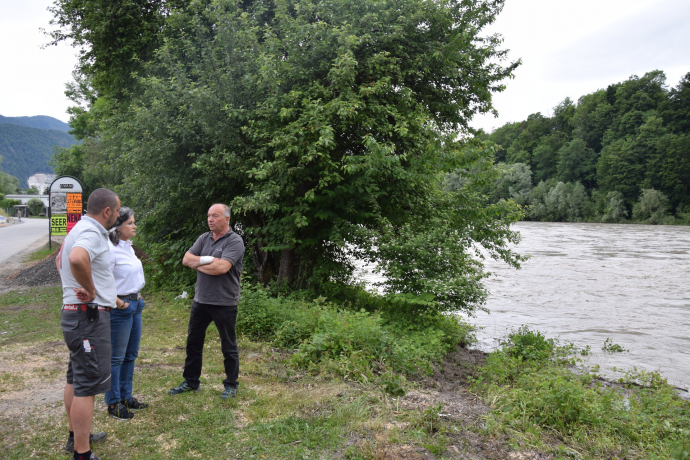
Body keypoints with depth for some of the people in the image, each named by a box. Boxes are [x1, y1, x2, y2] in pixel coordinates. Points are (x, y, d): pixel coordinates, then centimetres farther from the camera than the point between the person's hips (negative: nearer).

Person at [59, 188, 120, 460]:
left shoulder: (80, 228, 11)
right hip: (89, 317, -11)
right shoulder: (92, 233, -20)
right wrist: (91, 290, -25)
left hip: (75, 313, 11)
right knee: (89, 384, -5)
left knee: (76, 378, 20)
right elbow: (77, 259, -41)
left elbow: (63, 260, 28)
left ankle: (76, 436, 36)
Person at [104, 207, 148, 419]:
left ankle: (126, 397, 29)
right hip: (120, 308, -9)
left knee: (131, 354, 16)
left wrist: (137, 299, 14)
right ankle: (113, 403, 16)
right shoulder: (110, 249, -18)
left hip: (135, 305, 9)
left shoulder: (128, 246, 10)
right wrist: (120, 304, -16)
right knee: (117, 357, 3)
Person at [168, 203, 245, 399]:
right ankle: (191, 381, 31)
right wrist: (208, 260, -15)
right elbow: (186, 259, 0)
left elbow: (221, 267, -24)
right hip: (200, 300, 7)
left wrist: (198, 264, -9)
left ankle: (231, 385, 21)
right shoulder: (204, 238, 9)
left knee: (228, 347, 7)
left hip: (224, 303, -6)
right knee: (193, 342, 15)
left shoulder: (234, 241, -12)